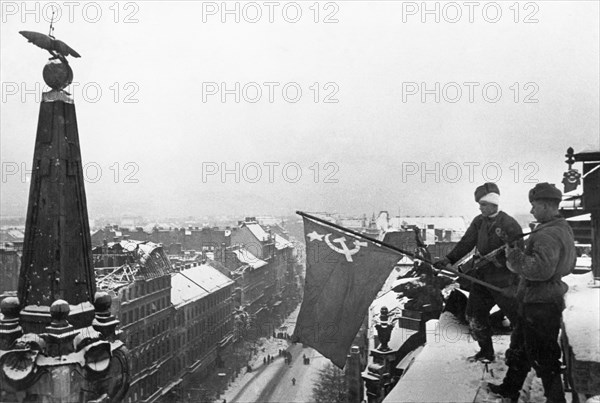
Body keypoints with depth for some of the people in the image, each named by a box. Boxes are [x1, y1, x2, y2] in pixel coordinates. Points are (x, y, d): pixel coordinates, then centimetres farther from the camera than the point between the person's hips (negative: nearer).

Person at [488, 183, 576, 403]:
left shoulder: (549, 234, -23)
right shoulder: (564, 229, 11)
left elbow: (540, 269, -33)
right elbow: (567, 265, 20)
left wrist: (514, 256, -21)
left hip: (540, 304, -11)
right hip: (540, 300, 11)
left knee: (543, 357, 2)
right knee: (520, 347, 22)